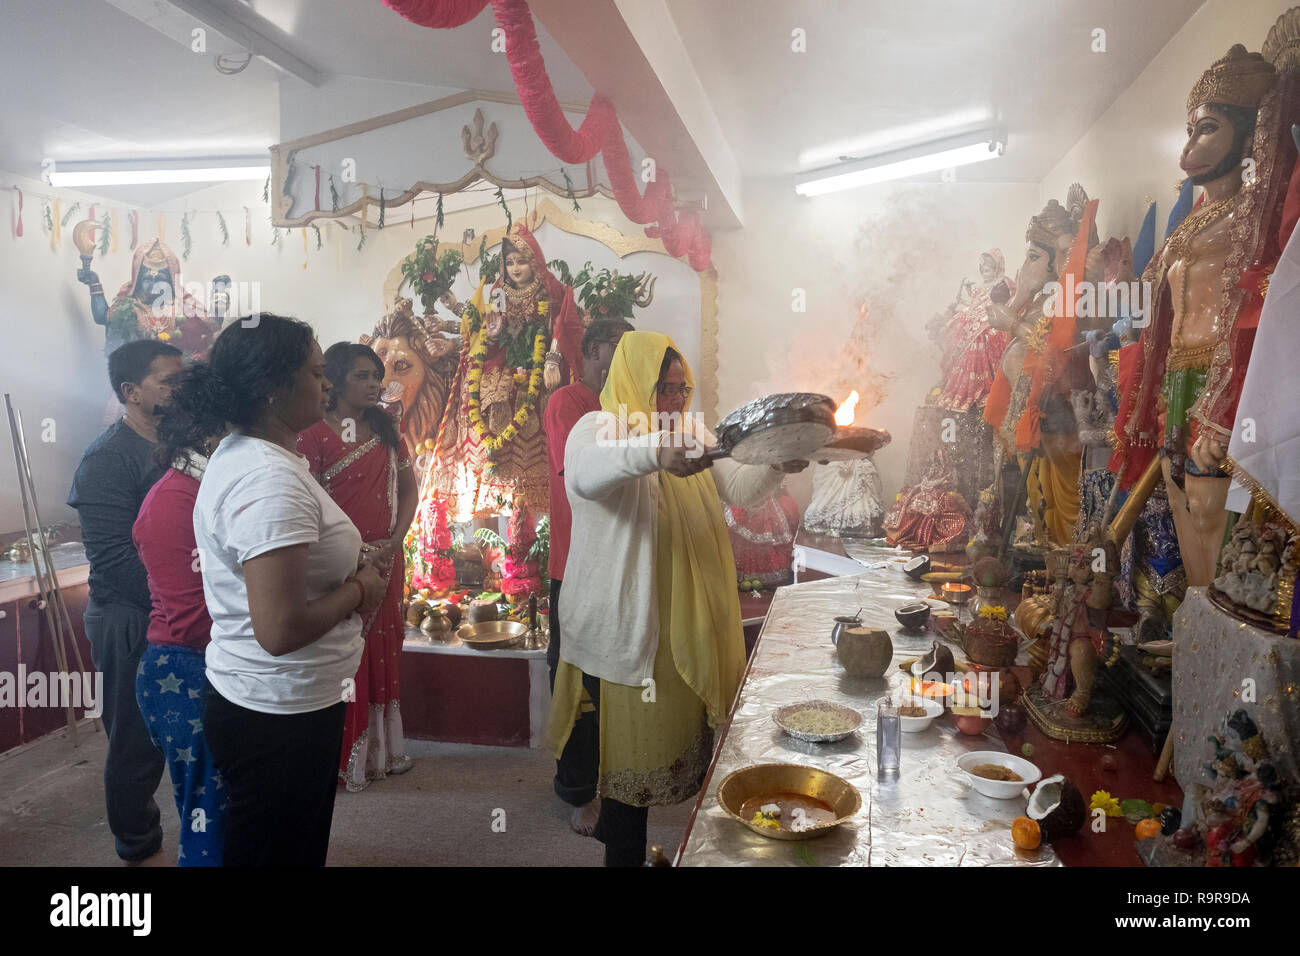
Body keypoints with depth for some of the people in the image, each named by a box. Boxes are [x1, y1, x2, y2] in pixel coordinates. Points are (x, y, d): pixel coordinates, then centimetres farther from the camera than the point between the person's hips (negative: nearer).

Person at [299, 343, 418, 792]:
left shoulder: (386, 431, 8)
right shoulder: (315, 434, -9)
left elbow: (408, 489, 12)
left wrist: (394, 541, -3)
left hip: (386, 560, 6)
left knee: (383, 653, 14)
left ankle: (380, 749, 29)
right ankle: (341, 756, 19)